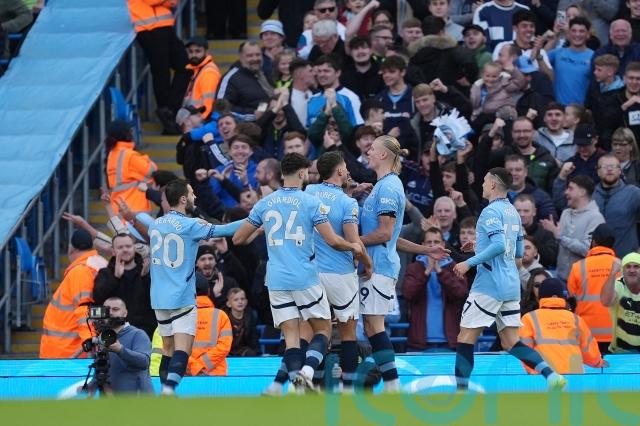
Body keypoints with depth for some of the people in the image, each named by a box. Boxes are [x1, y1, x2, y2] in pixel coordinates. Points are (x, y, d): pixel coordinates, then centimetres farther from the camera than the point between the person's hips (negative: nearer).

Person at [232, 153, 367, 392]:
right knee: (323, 328, 8)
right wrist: (354, 247, 12)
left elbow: (238, 239, 11)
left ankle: (297, 380, -13)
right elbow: (332, 240, -8)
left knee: (291, 336, 3)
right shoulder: (311, 202, -5)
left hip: (276, 281, 3)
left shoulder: (264, 204, 6)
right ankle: (308, 370, -16)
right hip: (305, 279, -3)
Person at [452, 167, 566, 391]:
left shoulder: (491, 211, -11)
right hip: (511, 285, 9)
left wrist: (470, 262, -19)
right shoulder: (513, 212, 17)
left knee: (466, 338, -2)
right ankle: (552, 376, -11)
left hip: (489, 286, -8)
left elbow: (499, 245, -23)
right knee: (511, 342, 7)